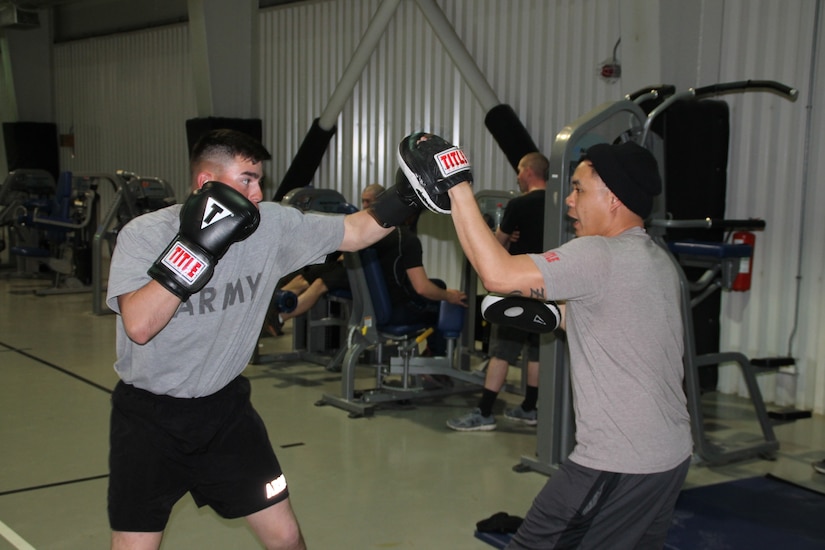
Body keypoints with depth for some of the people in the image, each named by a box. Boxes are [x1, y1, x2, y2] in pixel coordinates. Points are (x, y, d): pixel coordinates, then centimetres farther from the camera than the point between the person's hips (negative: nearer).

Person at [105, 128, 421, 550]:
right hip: (149, 414, -3)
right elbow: (139, 325, -32)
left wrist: (410, 194, -17)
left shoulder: (271, 225, -9)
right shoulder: (143, 234, -18)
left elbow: (356, 232, -3)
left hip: (226, 405, 3)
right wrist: (197, 245, -35)